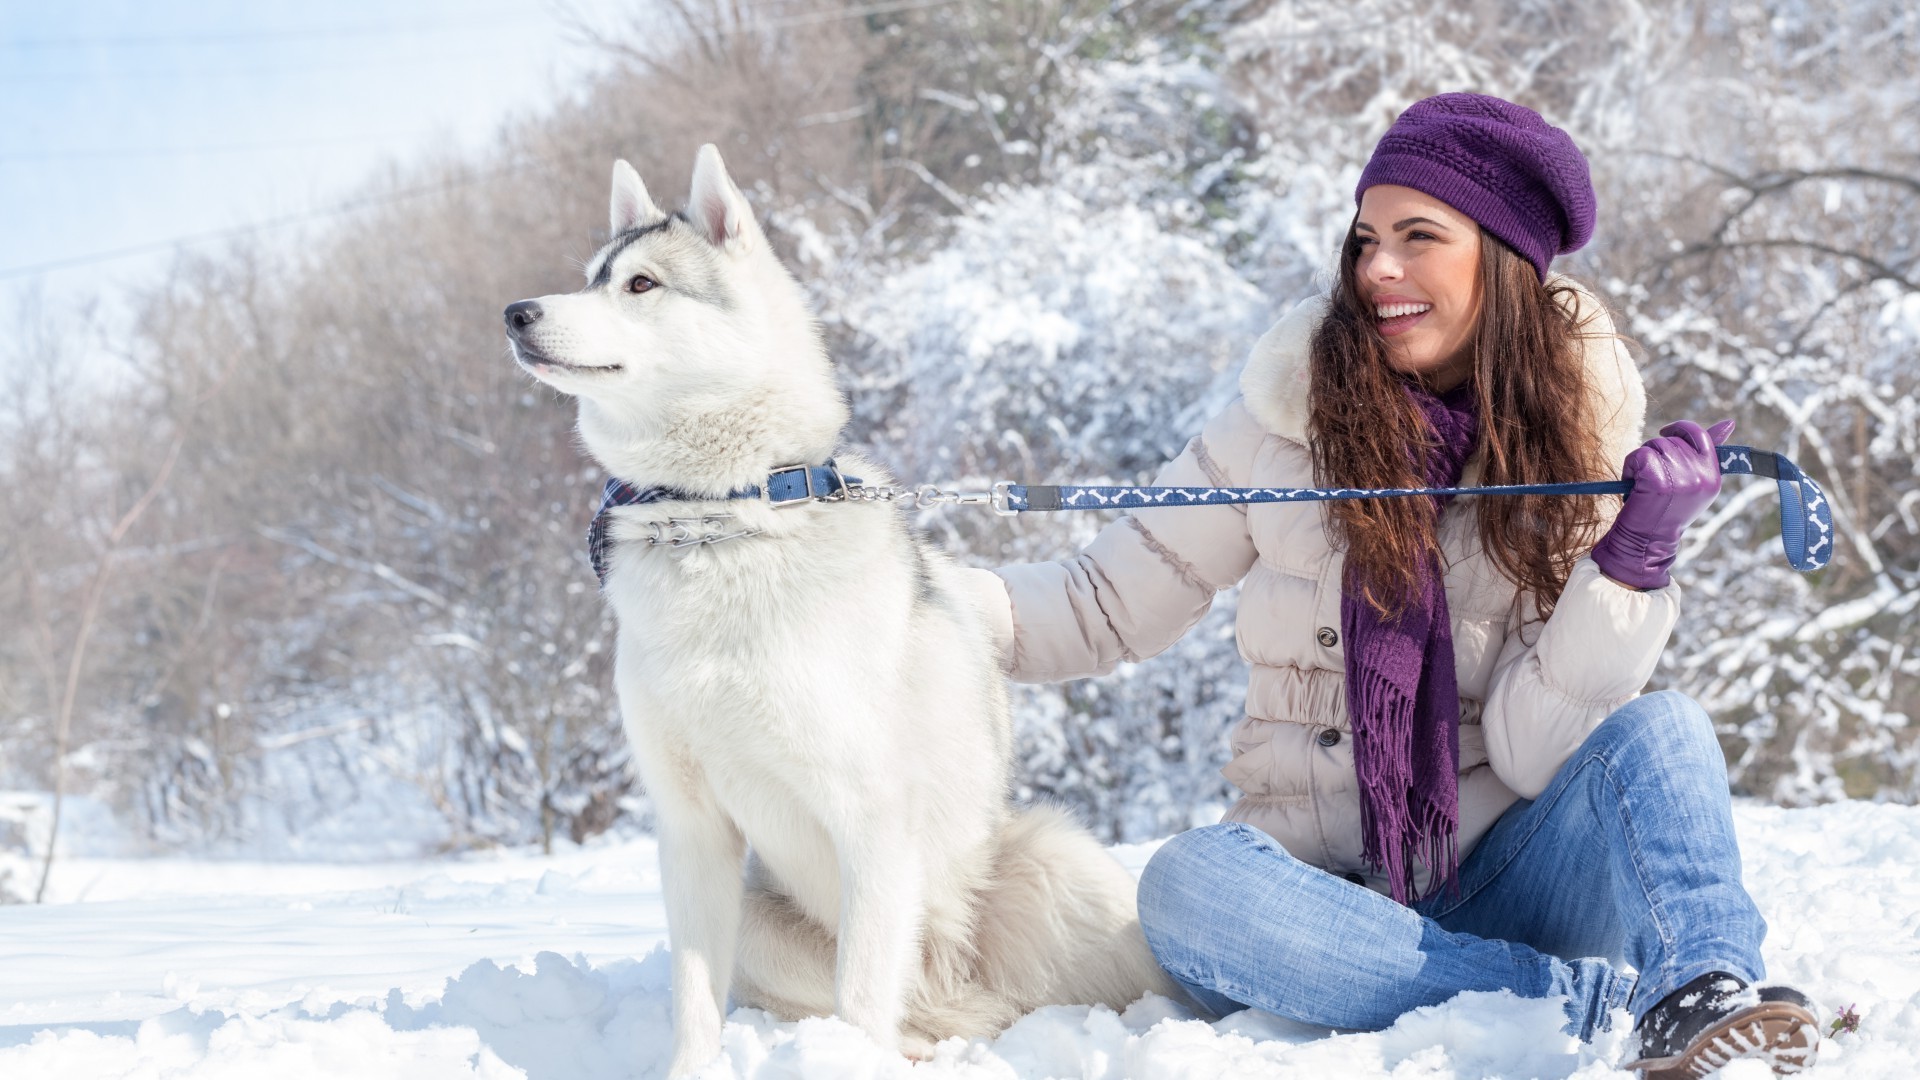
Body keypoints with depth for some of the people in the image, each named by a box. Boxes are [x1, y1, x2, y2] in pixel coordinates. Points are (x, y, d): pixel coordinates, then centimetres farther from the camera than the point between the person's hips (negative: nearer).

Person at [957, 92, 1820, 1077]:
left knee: (1657, 732, -25)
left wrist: (1634, 561, -21)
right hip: (1325, 894, 0)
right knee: (1186, 887, -32)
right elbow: (1106, 608, 6)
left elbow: (1534, 756, -9)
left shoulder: (1575, 445, 0)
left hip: (1497, 890, 0)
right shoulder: (1288, 413, 1)